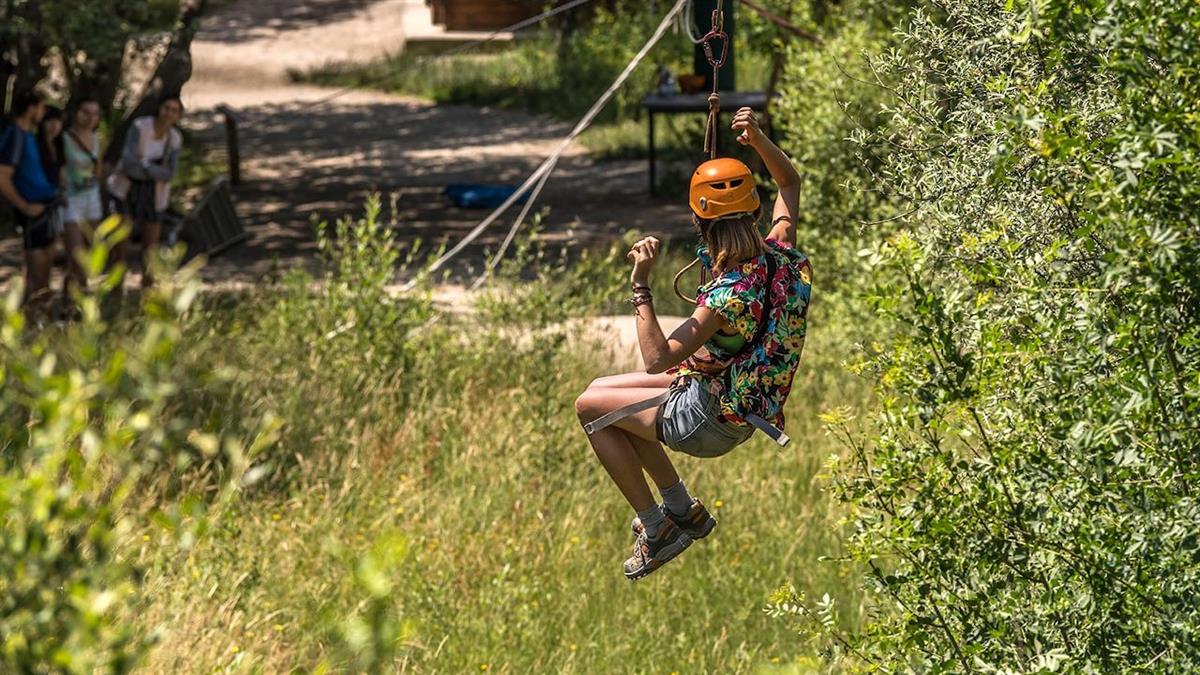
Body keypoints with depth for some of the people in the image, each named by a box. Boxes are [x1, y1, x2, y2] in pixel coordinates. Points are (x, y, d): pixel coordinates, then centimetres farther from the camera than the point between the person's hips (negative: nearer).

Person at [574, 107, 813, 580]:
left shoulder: (730, 296, -33)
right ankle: (682, 509, 26)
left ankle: (656, 528, 12)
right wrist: (757, 140, -4)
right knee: (605, 390, 21)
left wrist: (641, 285, -29)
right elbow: (790, 183, 11)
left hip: (711, 421, -9)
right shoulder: (784, 255, -9)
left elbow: (657, 360, -31)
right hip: (746, 408, 9)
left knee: (590, 406, 6)